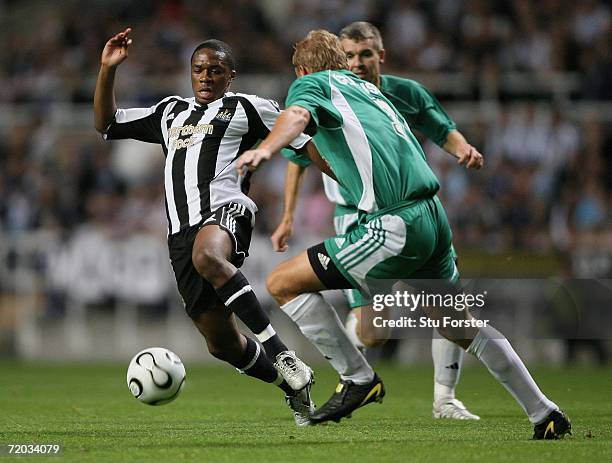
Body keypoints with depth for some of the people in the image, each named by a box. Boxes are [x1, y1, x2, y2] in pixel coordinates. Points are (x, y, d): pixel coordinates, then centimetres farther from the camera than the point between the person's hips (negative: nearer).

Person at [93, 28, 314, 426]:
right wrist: (108, 69, 18)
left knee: (207, 256, -43)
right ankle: (293, 386, 24)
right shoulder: (170, 113, 28)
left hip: (226, 209, -6)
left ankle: (283, 355, -41)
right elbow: (106, 124, 30)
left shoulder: (245, 108, 12)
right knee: (221, 341, 2)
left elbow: (301, 139, 11)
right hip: (182, 230, 6)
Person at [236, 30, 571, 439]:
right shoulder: (367, 89, 28)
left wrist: (265, 149, -38)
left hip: (394, 227, -8)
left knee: (282, 284, -1)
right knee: (461, 325, 23)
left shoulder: (311, 84, 6)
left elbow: (297, 115, -19)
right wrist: (317, 154, 48)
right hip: (433, 217, 8)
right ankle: (546, 414, 27)